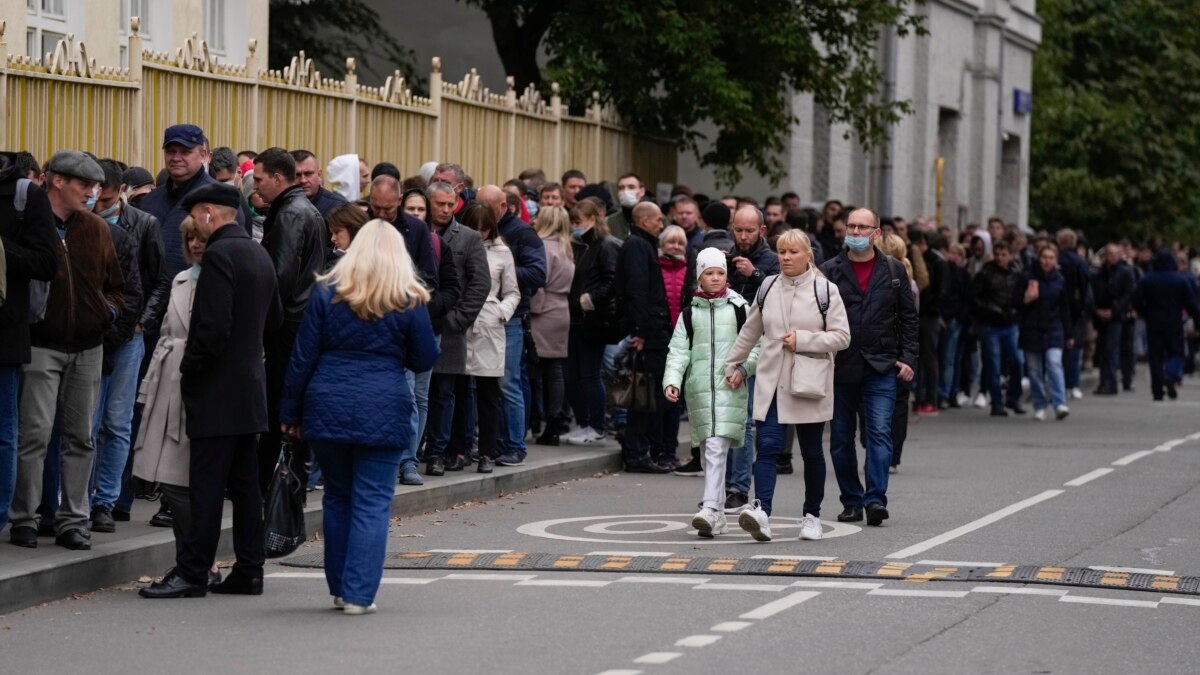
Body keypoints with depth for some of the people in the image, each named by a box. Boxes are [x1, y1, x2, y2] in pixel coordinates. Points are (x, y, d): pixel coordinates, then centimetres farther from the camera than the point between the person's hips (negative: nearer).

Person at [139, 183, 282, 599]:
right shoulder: (259, 254, 13)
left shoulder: (220, 253, -15)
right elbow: (274, 319, 21)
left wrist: (190, 367, -11)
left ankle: (192, 572, -6)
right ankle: (248, 571, 13)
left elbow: (214, 325, -22)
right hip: (250, 384, 9)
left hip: (218, 391, -9)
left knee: (206, 486, -7)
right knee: (244, 483, 10)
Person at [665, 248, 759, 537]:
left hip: (730, 387, -3)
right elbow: (678, 350, 5)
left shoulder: (739, 308, 4)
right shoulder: (690, 313, 10)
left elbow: (755, 346, 6)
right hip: (698, 388, 3)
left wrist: (743, 368, -10)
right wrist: (671, 381, -8)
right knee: (708, 451, 7)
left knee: (716, 448, -16)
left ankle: (710, 510, -24)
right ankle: (718, 514, 15)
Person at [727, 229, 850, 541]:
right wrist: (734, 366, 25)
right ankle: (761, 512, -27)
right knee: (768, 446, -14)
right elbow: (750, 332, 21)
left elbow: (842, 337, -5)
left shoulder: (825, 290, -2)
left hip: (810, 385, -2)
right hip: (772, 383, 2)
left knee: (811, 453, 8)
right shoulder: (768, 288, 9)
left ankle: (812, 515, 22)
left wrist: (803, 339, -15)